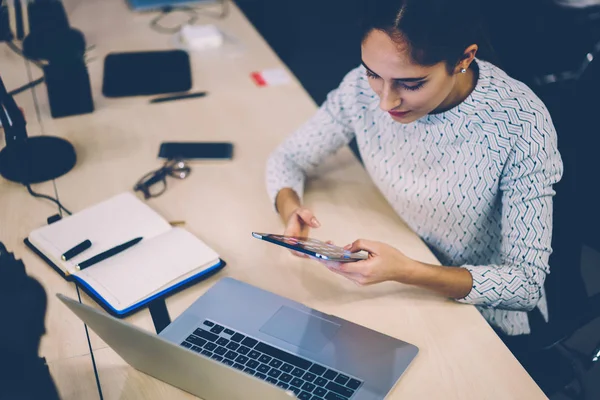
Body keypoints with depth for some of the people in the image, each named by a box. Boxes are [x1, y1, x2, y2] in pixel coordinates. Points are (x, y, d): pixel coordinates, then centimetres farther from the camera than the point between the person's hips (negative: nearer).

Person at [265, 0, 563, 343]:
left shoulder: (523, 125, -27)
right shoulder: (364, 85, -16)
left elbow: (528, 284, -22)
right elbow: (287, 159, -2)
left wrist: (406, 271, -36)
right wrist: (290, 208, -25)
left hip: (485, 317, -4)